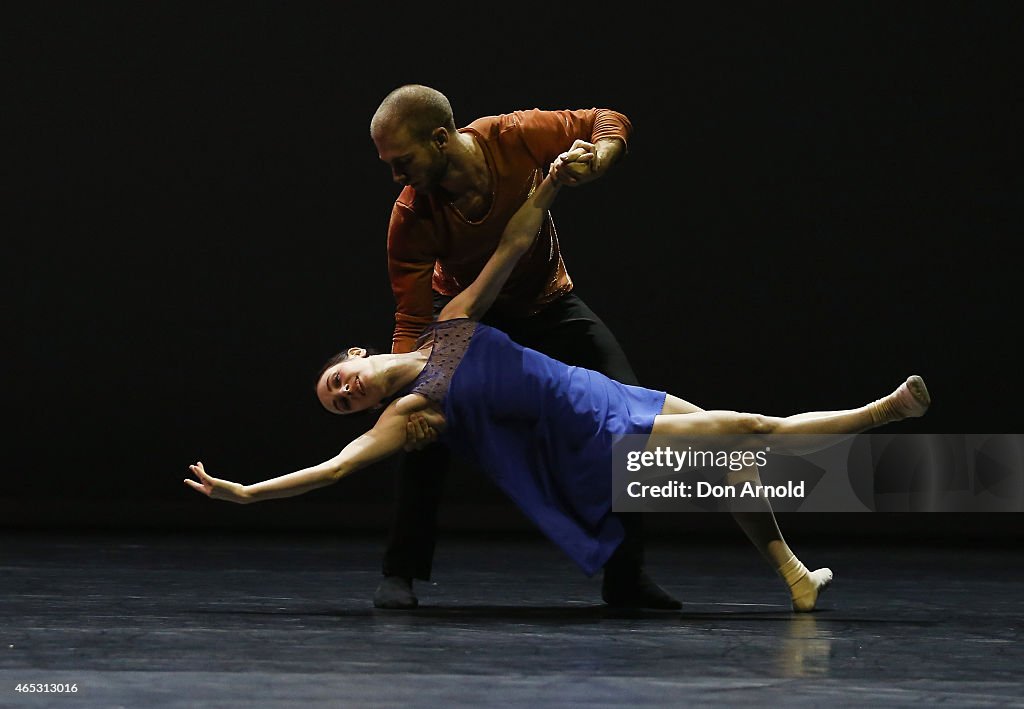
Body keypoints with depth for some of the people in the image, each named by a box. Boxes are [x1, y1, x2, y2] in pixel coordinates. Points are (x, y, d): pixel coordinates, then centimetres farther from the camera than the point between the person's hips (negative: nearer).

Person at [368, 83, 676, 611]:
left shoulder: (518, 137, -32)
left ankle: (625, 577, 2)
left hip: (548, 305, 2)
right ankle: (399, 573, -8)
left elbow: (608, 122, -15)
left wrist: (595, 162, -37)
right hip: (465, 313, -2)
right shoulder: (411, 217, -32)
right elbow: (412, 321, -27)